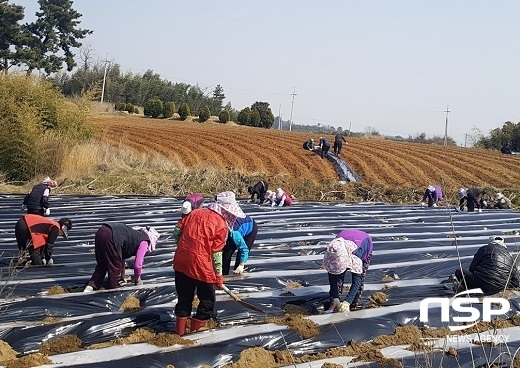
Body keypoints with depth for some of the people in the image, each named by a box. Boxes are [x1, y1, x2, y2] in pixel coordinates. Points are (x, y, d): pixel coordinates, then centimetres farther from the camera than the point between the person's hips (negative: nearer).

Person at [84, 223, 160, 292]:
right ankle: (111, 289, 26)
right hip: (110, 237, -9)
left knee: (102, 264, 26)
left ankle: (90, 287, 18)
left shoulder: (137, 235, 32)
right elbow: (137, 264, 2)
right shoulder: (144, 241, 7)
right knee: (115, 267, 12)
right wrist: (137, 279, 21)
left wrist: (122, 277, 44)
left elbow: (122, 257, 38)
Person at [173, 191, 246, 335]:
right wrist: (219, 276, 2)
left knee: (184, 298, 19)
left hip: (181, 262, 6)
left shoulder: (195, 213, 10)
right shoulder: (221, 224, -8)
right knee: (207, 301, 13)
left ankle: (180, 331, 26)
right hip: (201, 267, -6)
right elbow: (216, 253, -8)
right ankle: (195, 331, 17)